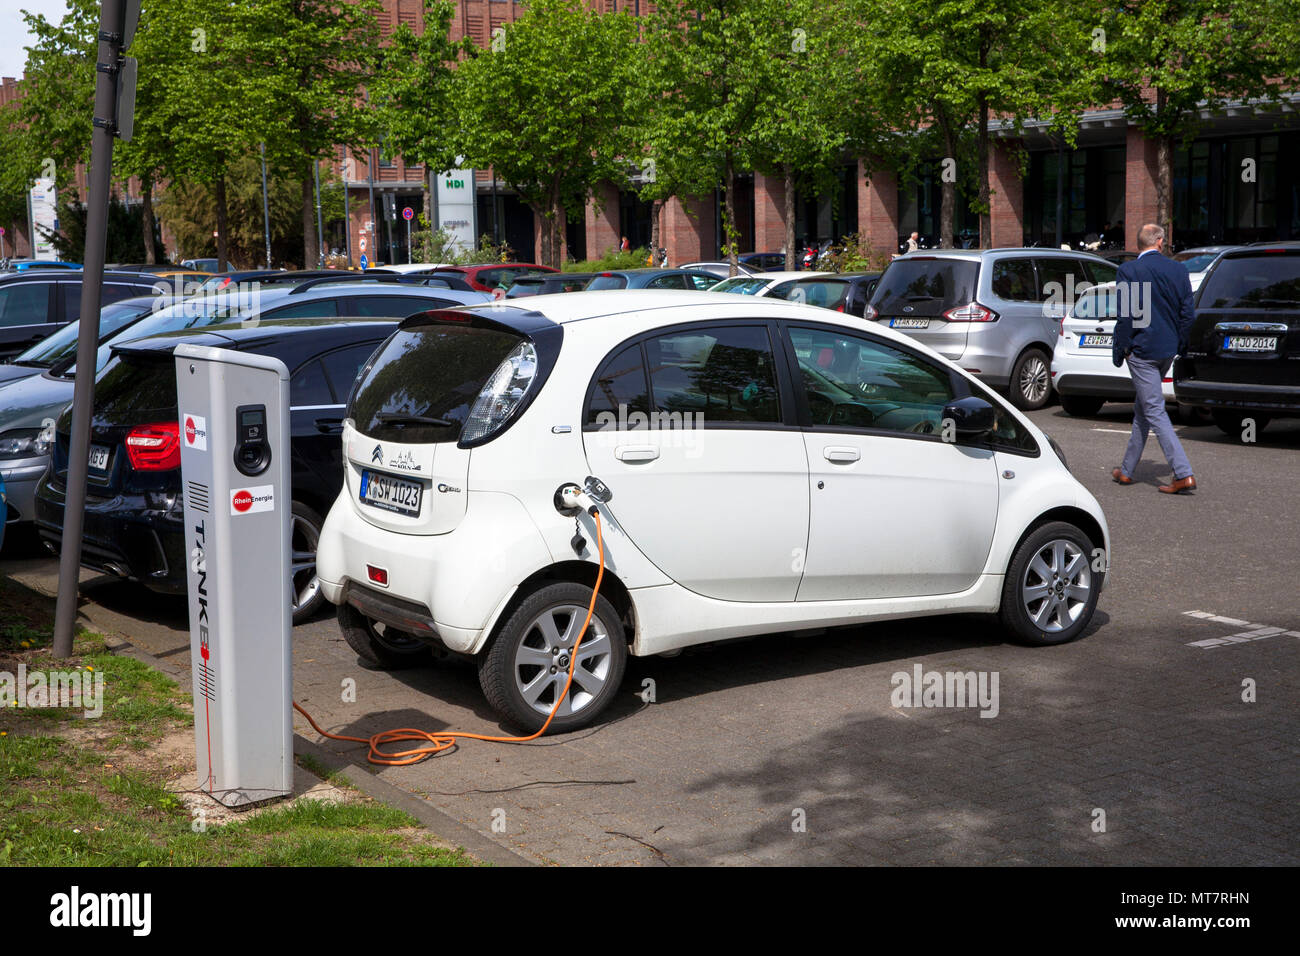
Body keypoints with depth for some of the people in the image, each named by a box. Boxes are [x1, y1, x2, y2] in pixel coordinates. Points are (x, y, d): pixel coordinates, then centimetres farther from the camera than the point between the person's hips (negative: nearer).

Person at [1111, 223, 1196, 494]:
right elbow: (1187, 314, 6)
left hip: (1142, 349, -6)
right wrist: (1180, 345, 15)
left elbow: (1125, 316, -13)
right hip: (1168, 350, 6)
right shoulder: (1178, 270, 4)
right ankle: (1127, 469, 27)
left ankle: (1183, 475, -14)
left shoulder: (1128, 271, -11)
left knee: (1154, 411, -6)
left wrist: (1119, 351, -5)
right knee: (1142, 408, 18)